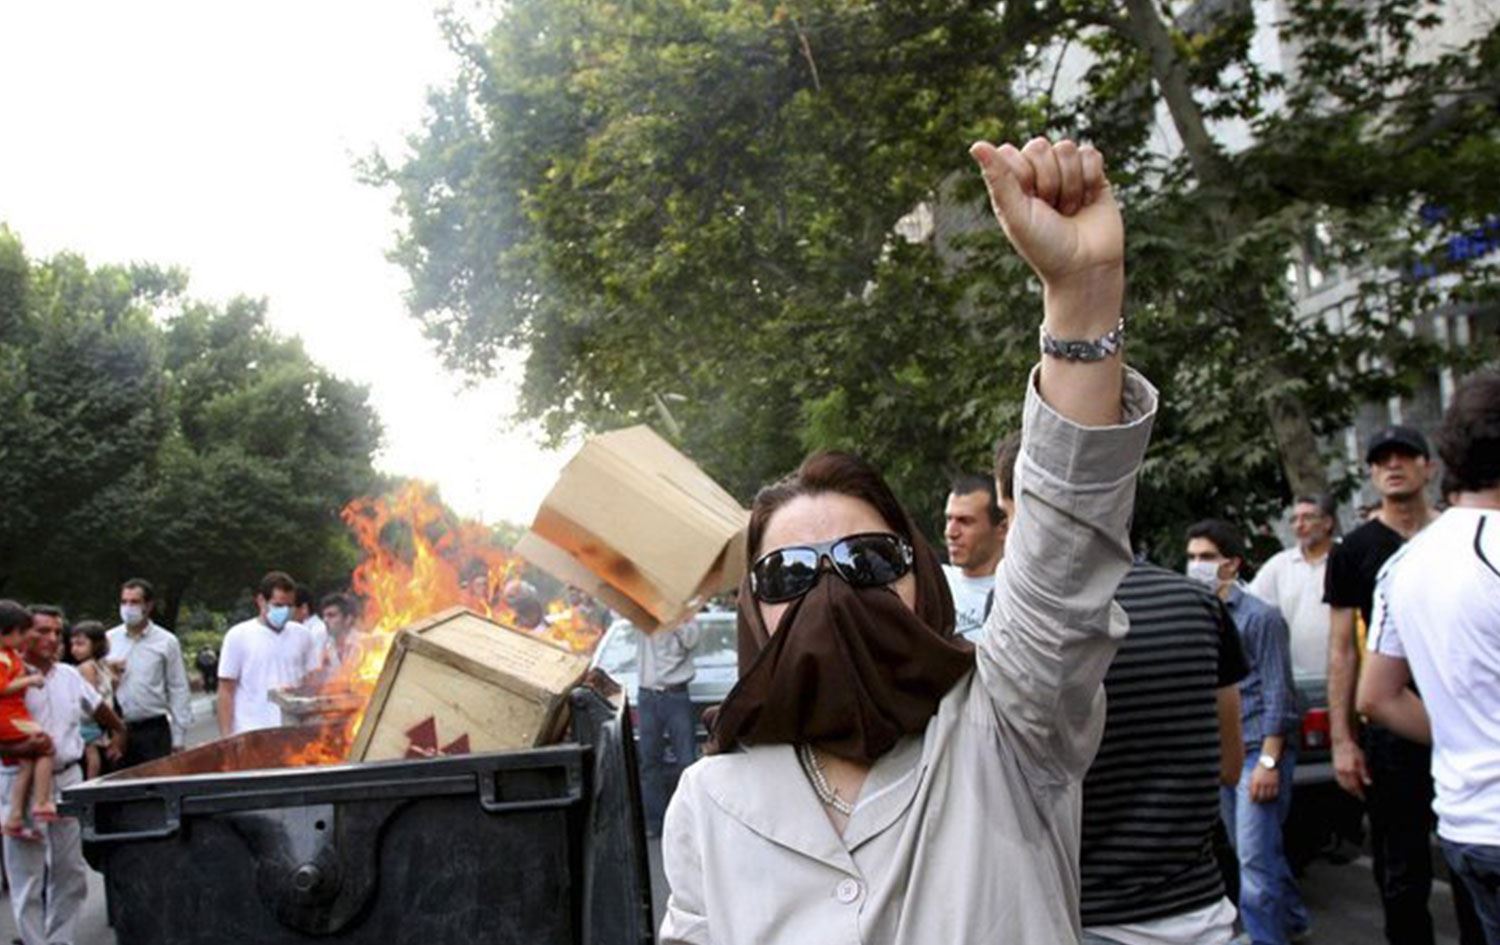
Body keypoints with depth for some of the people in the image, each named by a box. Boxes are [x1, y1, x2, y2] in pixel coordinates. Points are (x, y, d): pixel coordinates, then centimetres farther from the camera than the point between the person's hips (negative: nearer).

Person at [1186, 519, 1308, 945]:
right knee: (1256, 851, 17)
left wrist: (1268, 761, -17)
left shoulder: (1260, 617, -8)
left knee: (1255, 857, -9)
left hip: (1258, 749, -7)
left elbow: (1276, 693, -11)